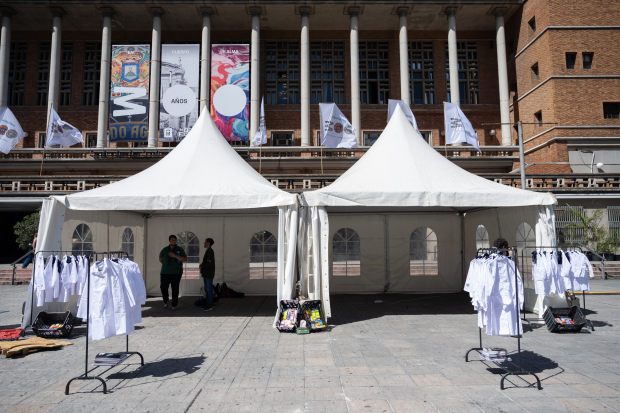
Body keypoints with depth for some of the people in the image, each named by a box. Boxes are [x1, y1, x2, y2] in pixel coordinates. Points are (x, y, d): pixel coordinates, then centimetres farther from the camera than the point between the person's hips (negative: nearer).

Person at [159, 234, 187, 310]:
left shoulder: (179, 249, 1)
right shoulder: (165, 250, 7)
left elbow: (185, 259, -9)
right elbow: (160, 259, 23)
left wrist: (175, 256, -17)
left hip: (176, 273, -2)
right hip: (165, 272, 2)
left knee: (175, 289, -2)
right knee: (163, 287, -3)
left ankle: (174, 305, 9)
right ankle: (165, 301, 23)